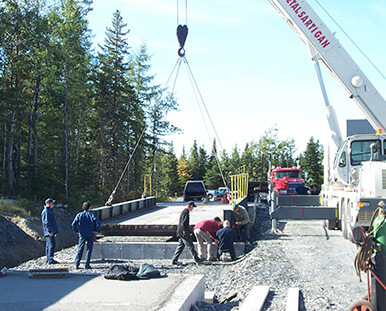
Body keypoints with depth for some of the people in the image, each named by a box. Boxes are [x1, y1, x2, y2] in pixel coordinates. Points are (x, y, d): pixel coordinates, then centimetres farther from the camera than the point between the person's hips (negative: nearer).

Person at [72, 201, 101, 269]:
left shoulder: (79, 215, 2)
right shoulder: (92, 215, -4)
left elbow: (73, 224, -7)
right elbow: (98, 223, -16)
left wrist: (76, 231, 5)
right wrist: (97, 230, -3)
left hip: (82, 235, 2)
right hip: (91, 235, -2)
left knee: (80, 249, 9)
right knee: (89, 250, 6)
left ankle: (76, 264, 2)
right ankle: (86, 265, 5)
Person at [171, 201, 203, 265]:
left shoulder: (184, 211, 14)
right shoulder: (186, 213, -18)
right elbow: (183, 224, -23)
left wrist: (190, 231, 26)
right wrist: (185, 233, -22)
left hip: (181, 233, 10)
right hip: (184, 233, -10)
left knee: (180, 246, 12)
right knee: (190, 246, -2)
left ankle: (174, 260, 13)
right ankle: (197, 260, 5)